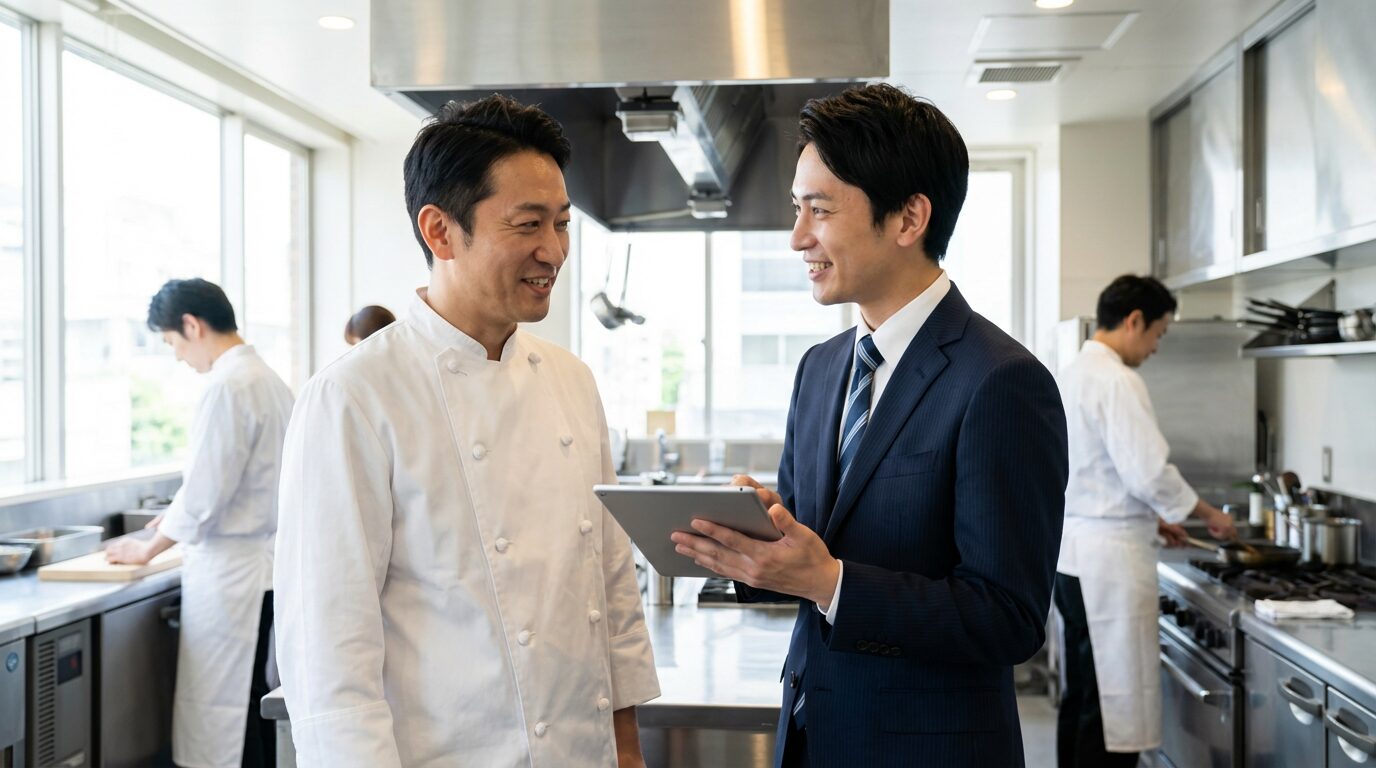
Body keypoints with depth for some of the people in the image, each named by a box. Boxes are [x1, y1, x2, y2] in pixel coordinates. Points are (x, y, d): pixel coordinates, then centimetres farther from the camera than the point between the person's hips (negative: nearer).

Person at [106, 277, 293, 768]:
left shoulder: (227, 387, -17)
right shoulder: (269, 380, 10)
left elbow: (204, 496, -16)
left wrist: (148, 548, -1)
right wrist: (182, 518, 20)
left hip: (230, 574, -9)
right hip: (264, 565, 9)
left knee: (222, 728, 1)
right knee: (254, 710, 15)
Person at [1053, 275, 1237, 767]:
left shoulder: (1073, 375, 14)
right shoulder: (1115, 380, -16)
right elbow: (1148, 471, -20)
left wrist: (1149, 520, 22)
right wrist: (1209, 515, -5)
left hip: (1075, 550, 10)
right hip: (1108, 557, -10)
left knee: (1083, 695, 16)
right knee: (1115, 704, -3)